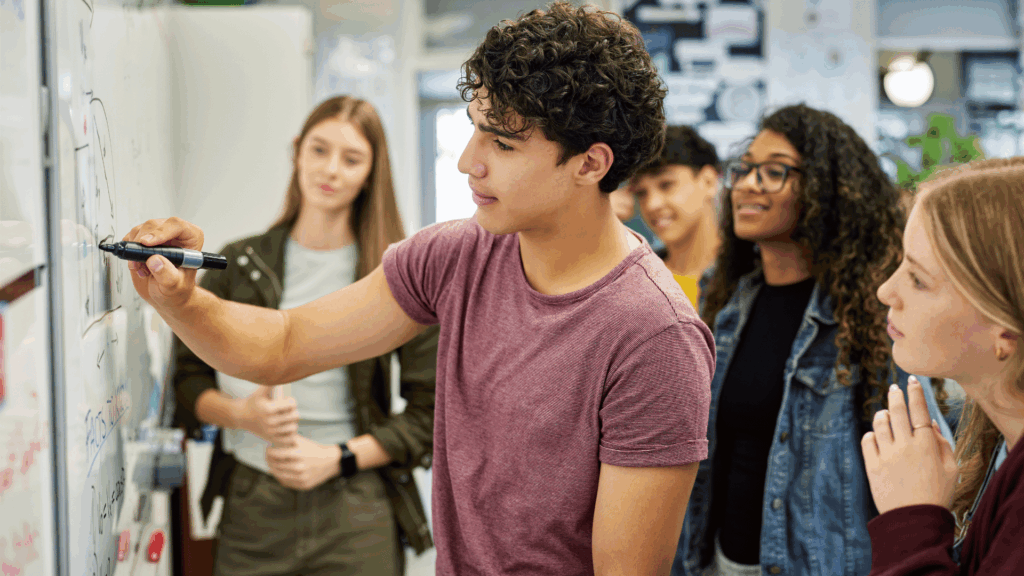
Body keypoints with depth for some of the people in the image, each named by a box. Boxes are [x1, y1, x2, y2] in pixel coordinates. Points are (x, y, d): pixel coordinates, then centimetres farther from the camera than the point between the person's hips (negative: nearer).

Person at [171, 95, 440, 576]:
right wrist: (241, 412, -8)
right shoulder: (239, 265, 7)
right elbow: (189, 379, 12)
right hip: (251, 506, 2)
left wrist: (337, 457, -9)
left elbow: (432, 411, 0)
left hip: (355, 515, -1)